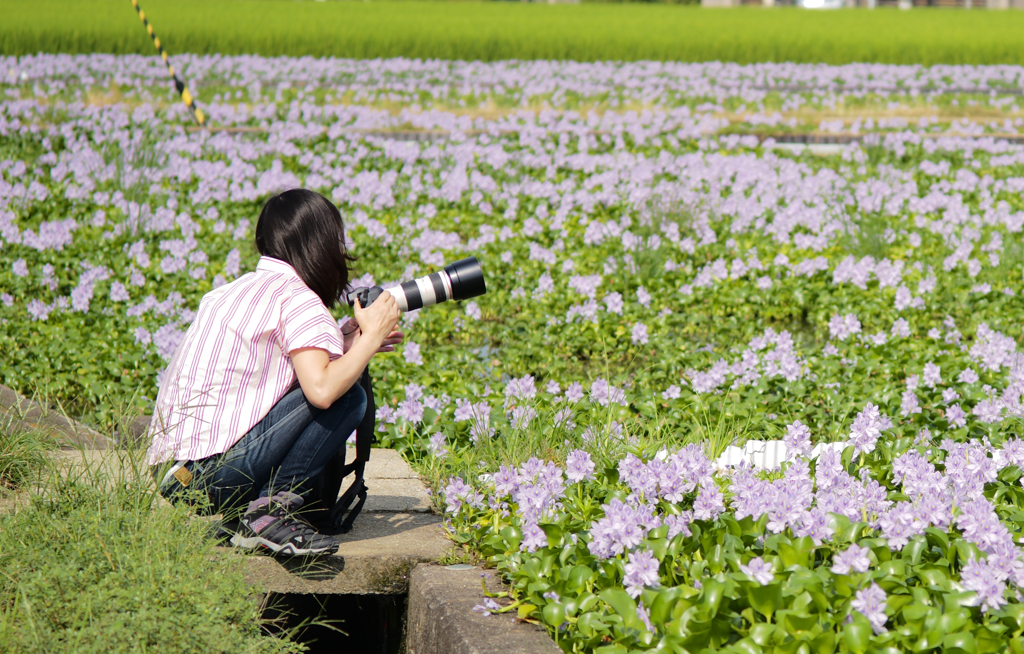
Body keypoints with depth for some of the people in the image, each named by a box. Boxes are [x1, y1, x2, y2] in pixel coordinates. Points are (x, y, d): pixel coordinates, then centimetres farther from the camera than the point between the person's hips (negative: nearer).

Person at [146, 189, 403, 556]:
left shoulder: (233, 291, 20)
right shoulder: (296, 296, -7)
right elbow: (322, 389, -21)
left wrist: (350, 344, 20)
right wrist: (371, 336, -5)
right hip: (216, 470, -9)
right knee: (347, 397, -5)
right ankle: (270, 512, -9)